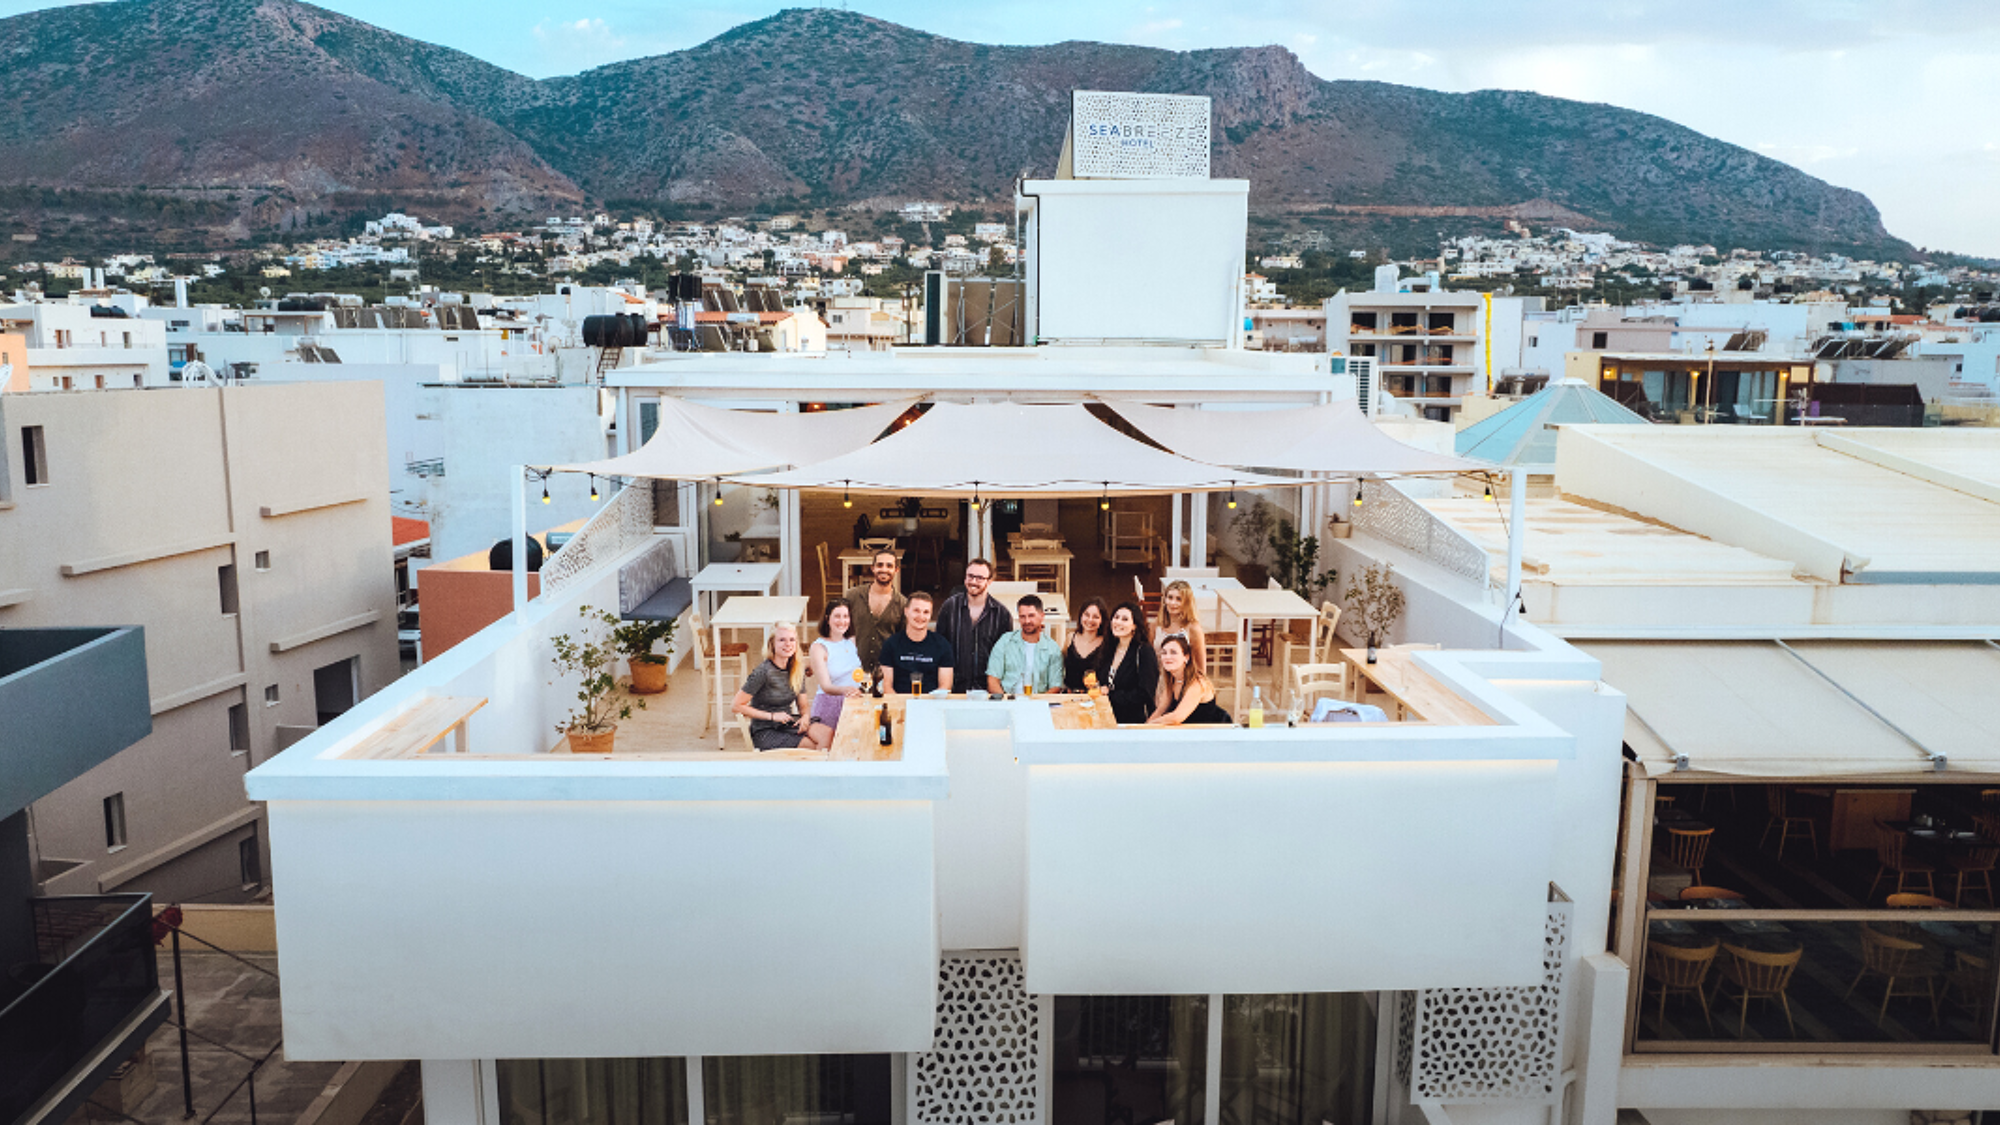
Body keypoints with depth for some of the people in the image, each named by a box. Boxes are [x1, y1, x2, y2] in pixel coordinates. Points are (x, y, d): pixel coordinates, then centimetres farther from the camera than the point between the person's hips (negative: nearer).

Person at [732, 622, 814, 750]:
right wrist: (772, 716, -12)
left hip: (790, 725, 6)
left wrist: (805, 717, -8)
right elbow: (736, 706, -11)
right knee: (810, 746, -30)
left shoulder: (798, 670, 6)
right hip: (765, 732, -6)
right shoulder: (762, 672, -13)